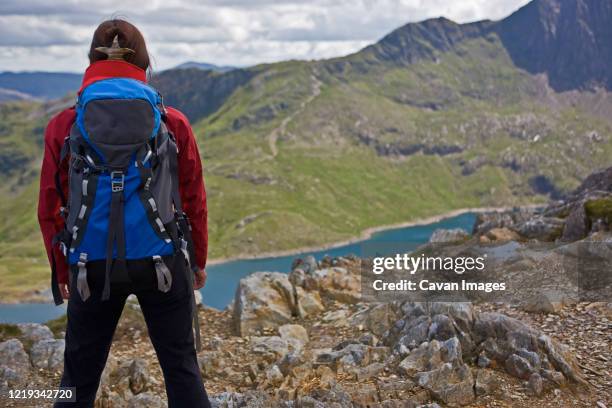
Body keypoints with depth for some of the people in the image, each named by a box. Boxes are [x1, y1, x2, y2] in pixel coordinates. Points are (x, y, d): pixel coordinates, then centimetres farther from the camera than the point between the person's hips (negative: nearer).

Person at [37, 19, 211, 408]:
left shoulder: (64, 127, -4)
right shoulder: (173, 123, -4)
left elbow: (50, 209, 1)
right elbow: (194, 201, 1)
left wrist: (61, 271, 15)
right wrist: (199, 261, 16)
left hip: (92, 268, 0)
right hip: (163, 262, 0)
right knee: (181, 367, 14)